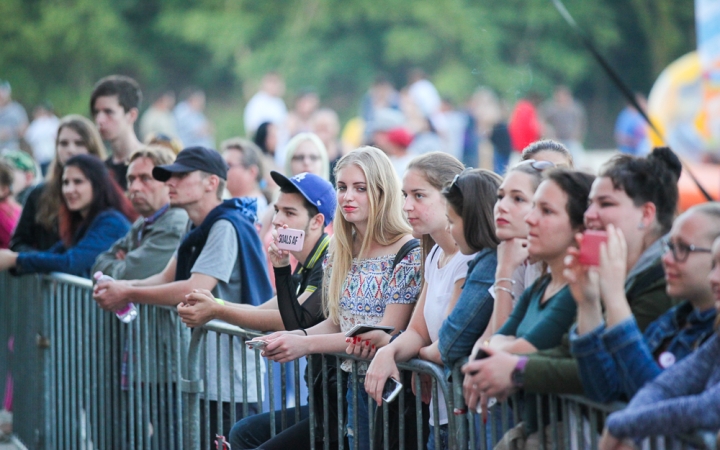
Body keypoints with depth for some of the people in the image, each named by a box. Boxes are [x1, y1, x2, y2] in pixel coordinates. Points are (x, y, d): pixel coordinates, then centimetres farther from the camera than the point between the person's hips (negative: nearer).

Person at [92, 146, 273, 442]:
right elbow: (167, 278, 13)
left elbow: (194, 289, -24)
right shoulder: (198, 229, 16)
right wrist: (118, 287, -6)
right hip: (205, 373, 10)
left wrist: (128, 294, -16)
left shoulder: (226, 228, -17)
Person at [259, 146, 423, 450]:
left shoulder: (408, 254, -11)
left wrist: (306, 344, -21)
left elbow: (387, 334, -16)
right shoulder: (340, 252, 10)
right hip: (352, 386, 6)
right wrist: (293, 336, -7)